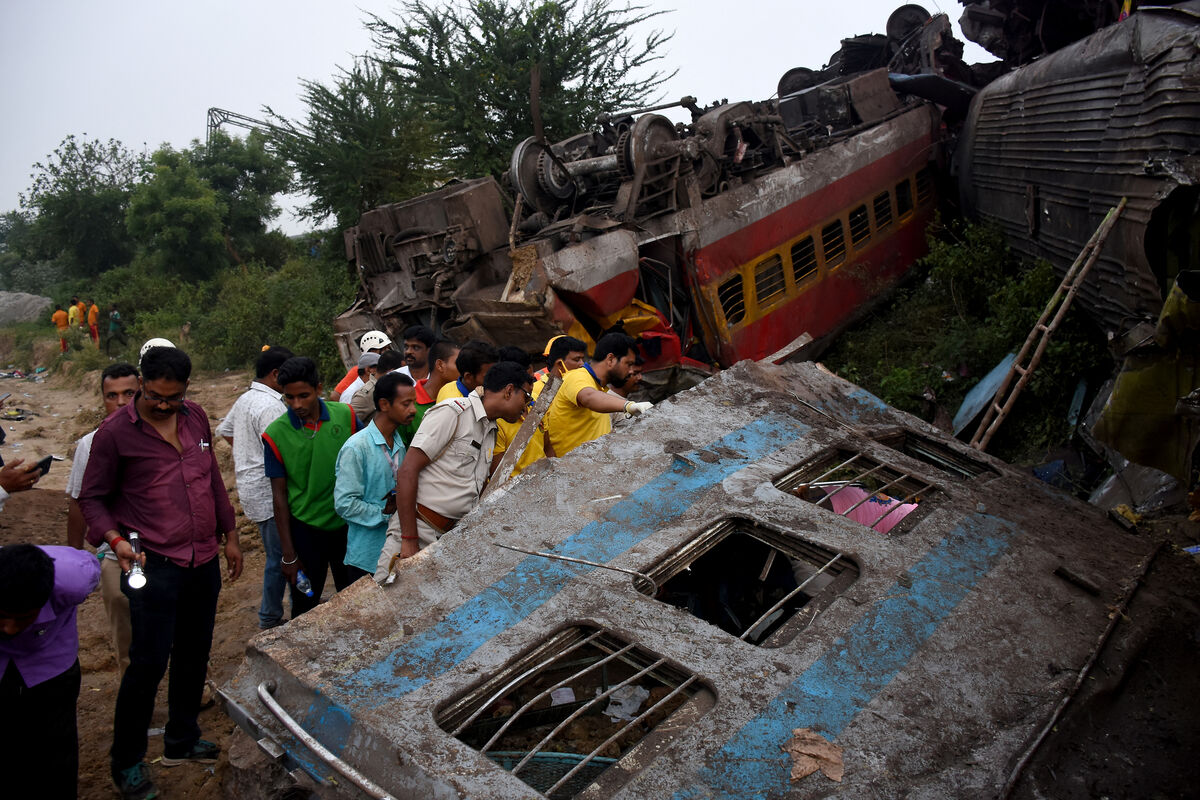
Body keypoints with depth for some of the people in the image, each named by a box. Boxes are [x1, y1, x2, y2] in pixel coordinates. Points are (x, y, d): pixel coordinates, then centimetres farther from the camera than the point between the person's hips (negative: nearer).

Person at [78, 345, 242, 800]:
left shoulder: (196, 418, 5)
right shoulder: (115, 432, -10)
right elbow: (92, 498, -4)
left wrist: (229, 535, 16)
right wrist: (115, 539, -20)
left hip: (203, 561, 6)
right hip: (153, 565, -6)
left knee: (194, 654, 16)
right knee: (149, 662, -1)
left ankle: (181, 740, 36)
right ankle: (126, 762, 20)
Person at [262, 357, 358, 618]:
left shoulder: (345, 416, -9)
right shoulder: (275, 434, -12)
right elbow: (279, 494, -6)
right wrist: (288, 554, -5)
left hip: (348, 524, 2)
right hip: (306, 529, -2)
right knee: (305, 607, 11)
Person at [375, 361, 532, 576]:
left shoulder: (491, 431, 19)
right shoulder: (453, 412, -8)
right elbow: (407, 472, -14)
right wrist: (409, 540, -18)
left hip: (452, 538, 8)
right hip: (417, 530, -8)